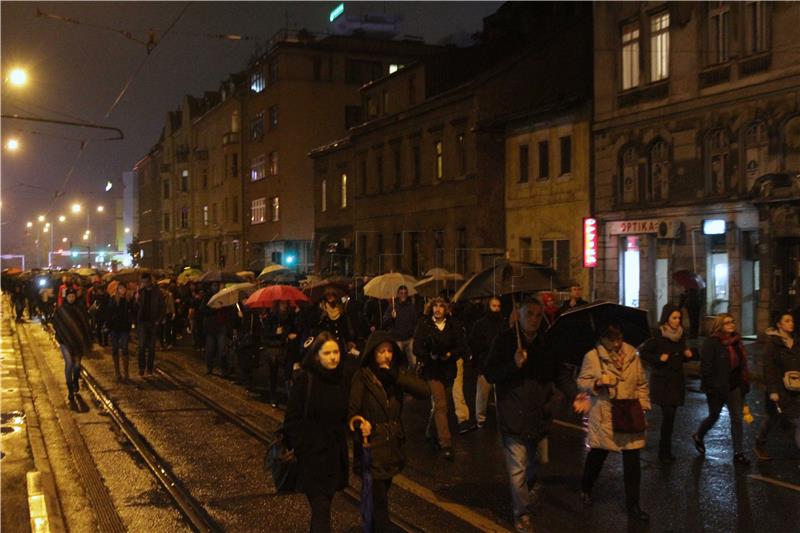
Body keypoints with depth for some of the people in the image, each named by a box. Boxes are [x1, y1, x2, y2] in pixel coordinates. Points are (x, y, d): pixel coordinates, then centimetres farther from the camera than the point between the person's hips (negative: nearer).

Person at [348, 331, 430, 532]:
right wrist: (361, 423, -37)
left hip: (392, 445, 5)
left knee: (379, 495, 19)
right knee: (379, 500, -6)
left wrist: (395, 376, -17)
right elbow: (352, 410, -15)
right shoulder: (362, 377, -11)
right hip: (371, 445, -5)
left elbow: (424, 391, -9)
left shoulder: (396, 374, 4)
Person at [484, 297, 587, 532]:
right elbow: (489, 374, -6)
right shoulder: (505, 340, -6)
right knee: (518, 469, -2)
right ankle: (522, 514, 13)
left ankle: (530, 487, 50)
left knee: (534, 462, 20)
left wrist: (575, 395, -9)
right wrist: (514, 364, -22)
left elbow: (561, 374, 7)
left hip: (540, 414, 4)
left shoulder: (546, 342, 5)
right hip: (514, 414, -4)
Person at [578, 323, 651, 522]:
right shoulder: (592, 356, -7)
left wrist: (644, 404, 1)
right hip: (604, 416, -2)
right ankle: (585, 489, 41)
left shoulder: (632, 355, 3)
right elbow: (582, 382, -4)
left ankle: (633, 505, 14)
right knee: (597, 455, 14)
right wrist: (597, 383, -22)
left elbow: (642, 383, 11)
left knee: (632, 460, 2)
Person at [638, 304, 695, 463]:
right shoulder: (658, 335, -11)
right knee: (668, 414, -11)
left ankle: (666, 450, 17)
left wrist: (687, 354, 0)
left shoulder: (681, 335, 9)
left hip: (677, 379, 6)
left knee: (670, 415, 8)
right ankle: (664, 452, -2)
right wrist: (659, 359, -19)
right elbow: (643, 352, -9)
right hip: (662, 380, -6)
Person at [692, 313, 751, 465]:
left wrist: (744, 384, 10)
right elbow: (705, 366, -16)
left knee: (737, 419, 2)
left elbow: (742, 365, 14)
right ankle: (698, 437, 39)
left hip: (735, 387, 5)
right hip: (717, 388, -5)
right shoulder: (711, 342, -13)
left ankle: (739, 453, 7)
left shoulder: (736, 342, 7)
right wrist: (711, 387, -19)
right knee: (714, 416, 12)